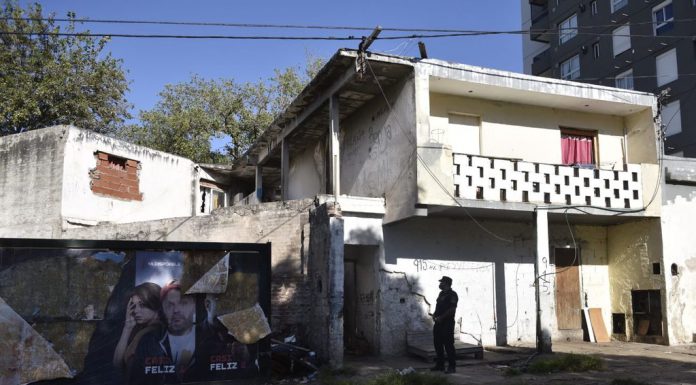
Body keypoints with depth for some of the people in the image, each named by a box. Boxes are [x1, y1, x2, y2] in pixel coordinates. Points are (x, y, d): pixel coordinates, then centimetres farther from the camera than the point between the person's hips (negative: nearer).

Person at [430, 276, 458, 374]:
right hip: (438, 323, 9)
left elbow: (452, 309, -18)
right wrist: (434, 314, 5)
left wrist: (441, 317, -19)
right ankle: (440, 364, 22)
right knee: (437, 343, 12)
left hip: (447, 323, -9)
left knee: (448, 344, -6)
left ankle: (452, 366, 0)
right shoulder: (441, 293, 17)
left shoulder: (452, 294, -11)